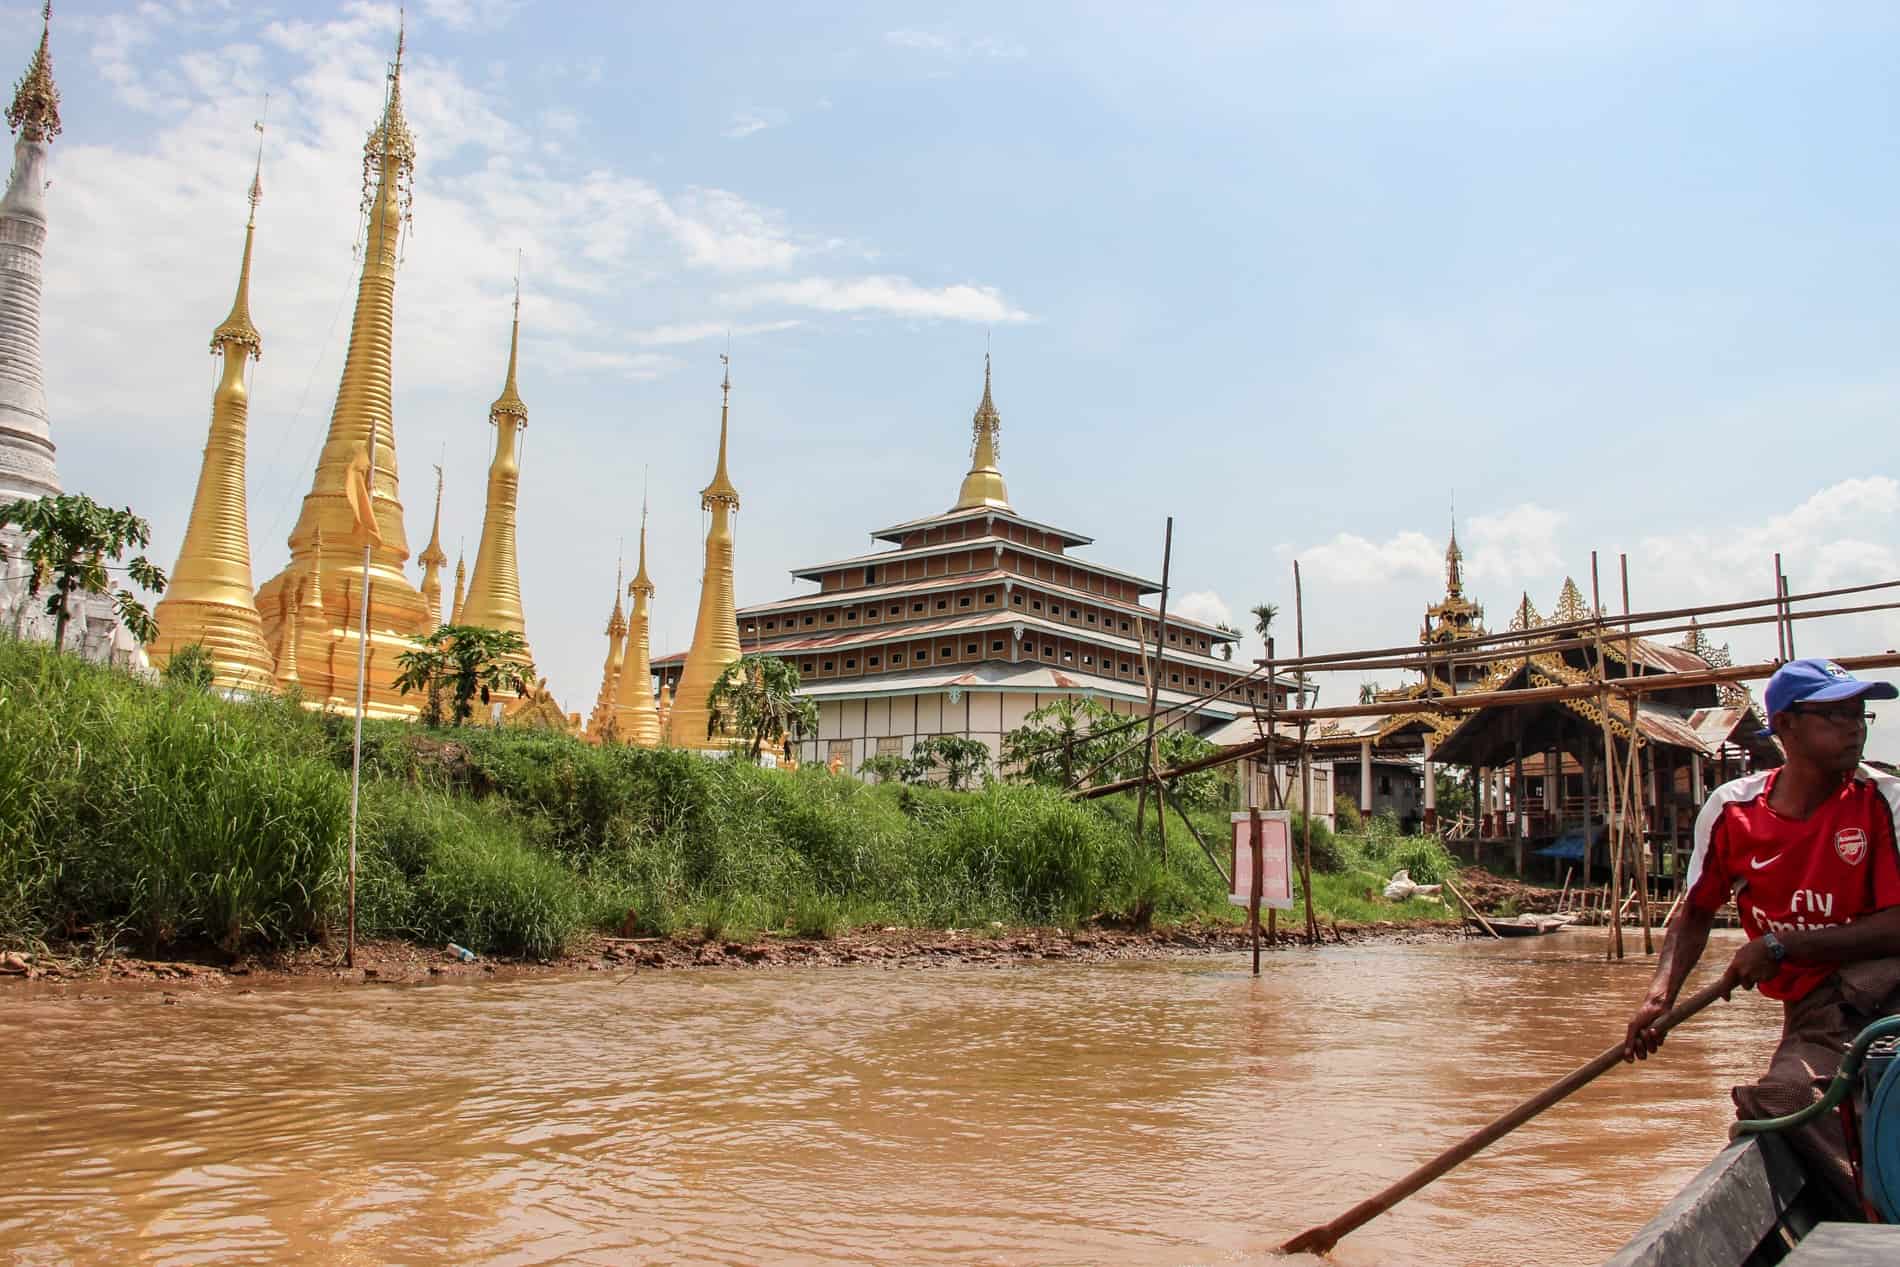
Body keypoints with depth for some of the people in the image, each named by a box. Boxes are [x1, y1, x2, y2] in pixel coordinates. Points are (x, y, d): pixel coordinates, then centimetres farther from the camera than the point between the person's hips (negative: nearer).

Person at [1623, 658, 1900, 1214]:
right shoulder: (1731, 811, 2)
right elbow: (1695, 914, 14)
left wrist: (1782, 947, -14)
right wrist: (1660, 998, -1)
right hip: (1811, 1011, 2)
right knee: (1781, 1103, -29)